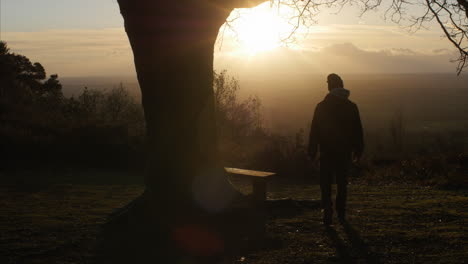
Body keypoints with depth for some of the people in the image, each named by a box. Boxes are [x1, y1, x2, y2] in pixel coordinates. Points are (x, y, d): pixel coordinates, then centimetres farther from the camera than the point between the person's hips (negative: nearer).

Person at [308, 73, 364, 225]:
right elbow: (357, 131, 3)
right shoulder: (351, 106, 0)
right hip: (344, 152, 2)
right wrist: (358, 150, 11)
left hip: (327, 152, -2)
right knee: (342, 183, 14)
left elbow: (314, 131, -4)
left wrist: (312, 151, 1)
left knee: (326, 184, 4)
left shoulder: (321, 106, -5)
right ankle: (341, 215, 17)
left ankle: (328, 215, -4)